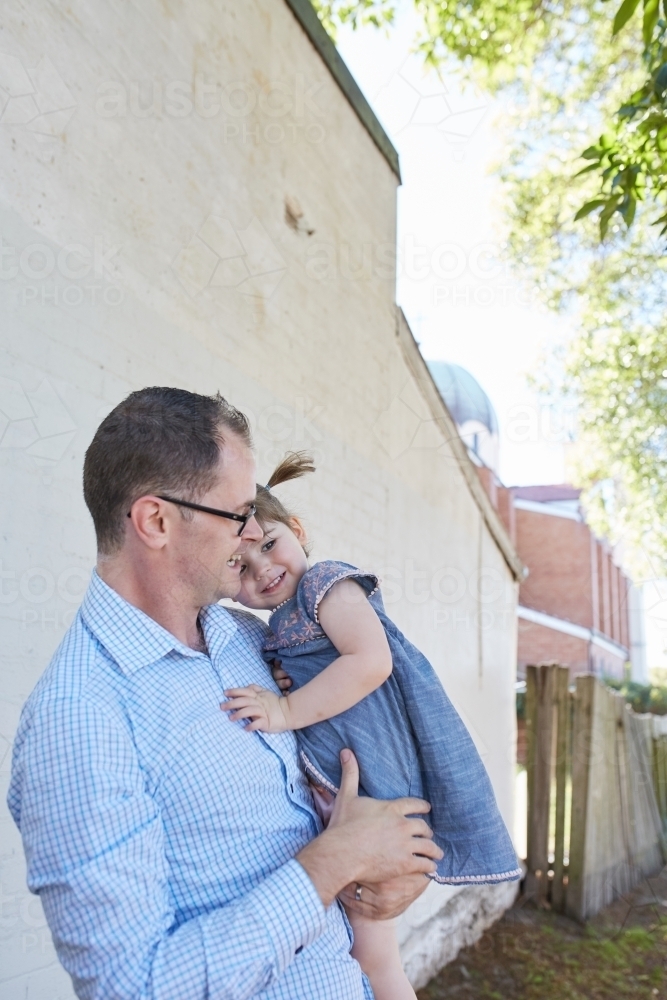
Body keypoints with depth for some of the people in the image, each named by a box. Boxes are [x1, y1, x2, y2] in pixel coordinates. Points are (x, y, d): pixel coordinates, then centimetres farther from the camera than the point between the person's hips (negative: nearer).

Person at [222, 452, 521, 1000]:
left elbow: (370, 661, -22)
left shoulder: (325, 581, -7)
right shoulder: (277, 628, 20)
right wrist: (276, 695, 3)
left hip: (366, 770, -9)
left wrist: (288, 711, -22)